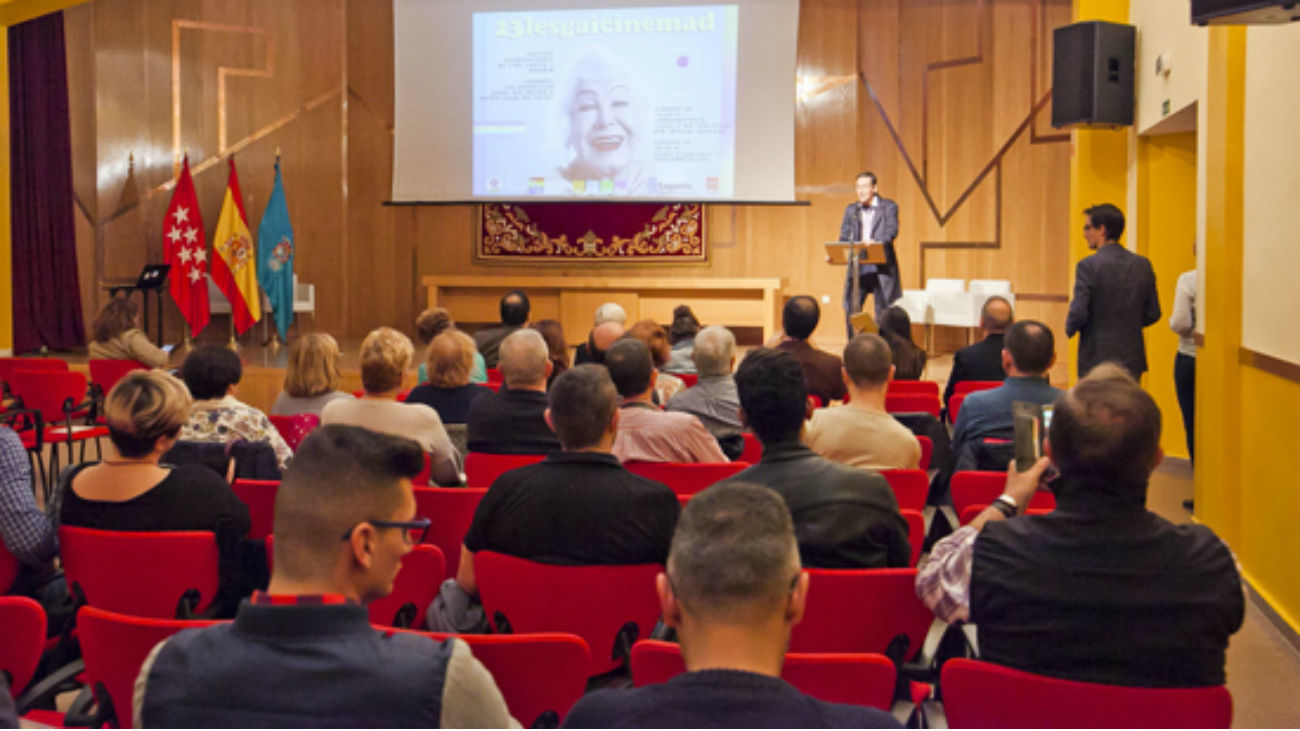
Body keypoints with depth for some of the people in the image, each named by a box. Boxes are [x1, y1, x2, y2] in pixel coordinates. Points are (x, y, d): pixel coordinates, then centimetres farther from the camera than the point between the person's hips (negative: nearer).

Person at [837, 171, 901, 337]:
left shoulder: (889, 207, 3)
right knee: (851, 311, 0)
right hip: (857, 267, 4)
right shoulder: (851, 210, 15)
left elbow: (892, 231, -12)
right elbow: (844, 237, 9)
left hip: (881, 267, -3)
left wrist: (877, 242, -33)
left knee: (883, 314, 0)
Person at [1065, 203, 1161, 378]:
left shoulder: (1088, 266, -13)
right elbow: (1153, 314, 7)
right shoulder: (1143, 265, 5)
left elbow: (1079, 313, -16)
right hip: (1133, 361, 6)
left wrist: (1070, 329, 4)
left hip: (1097, 361, -5)